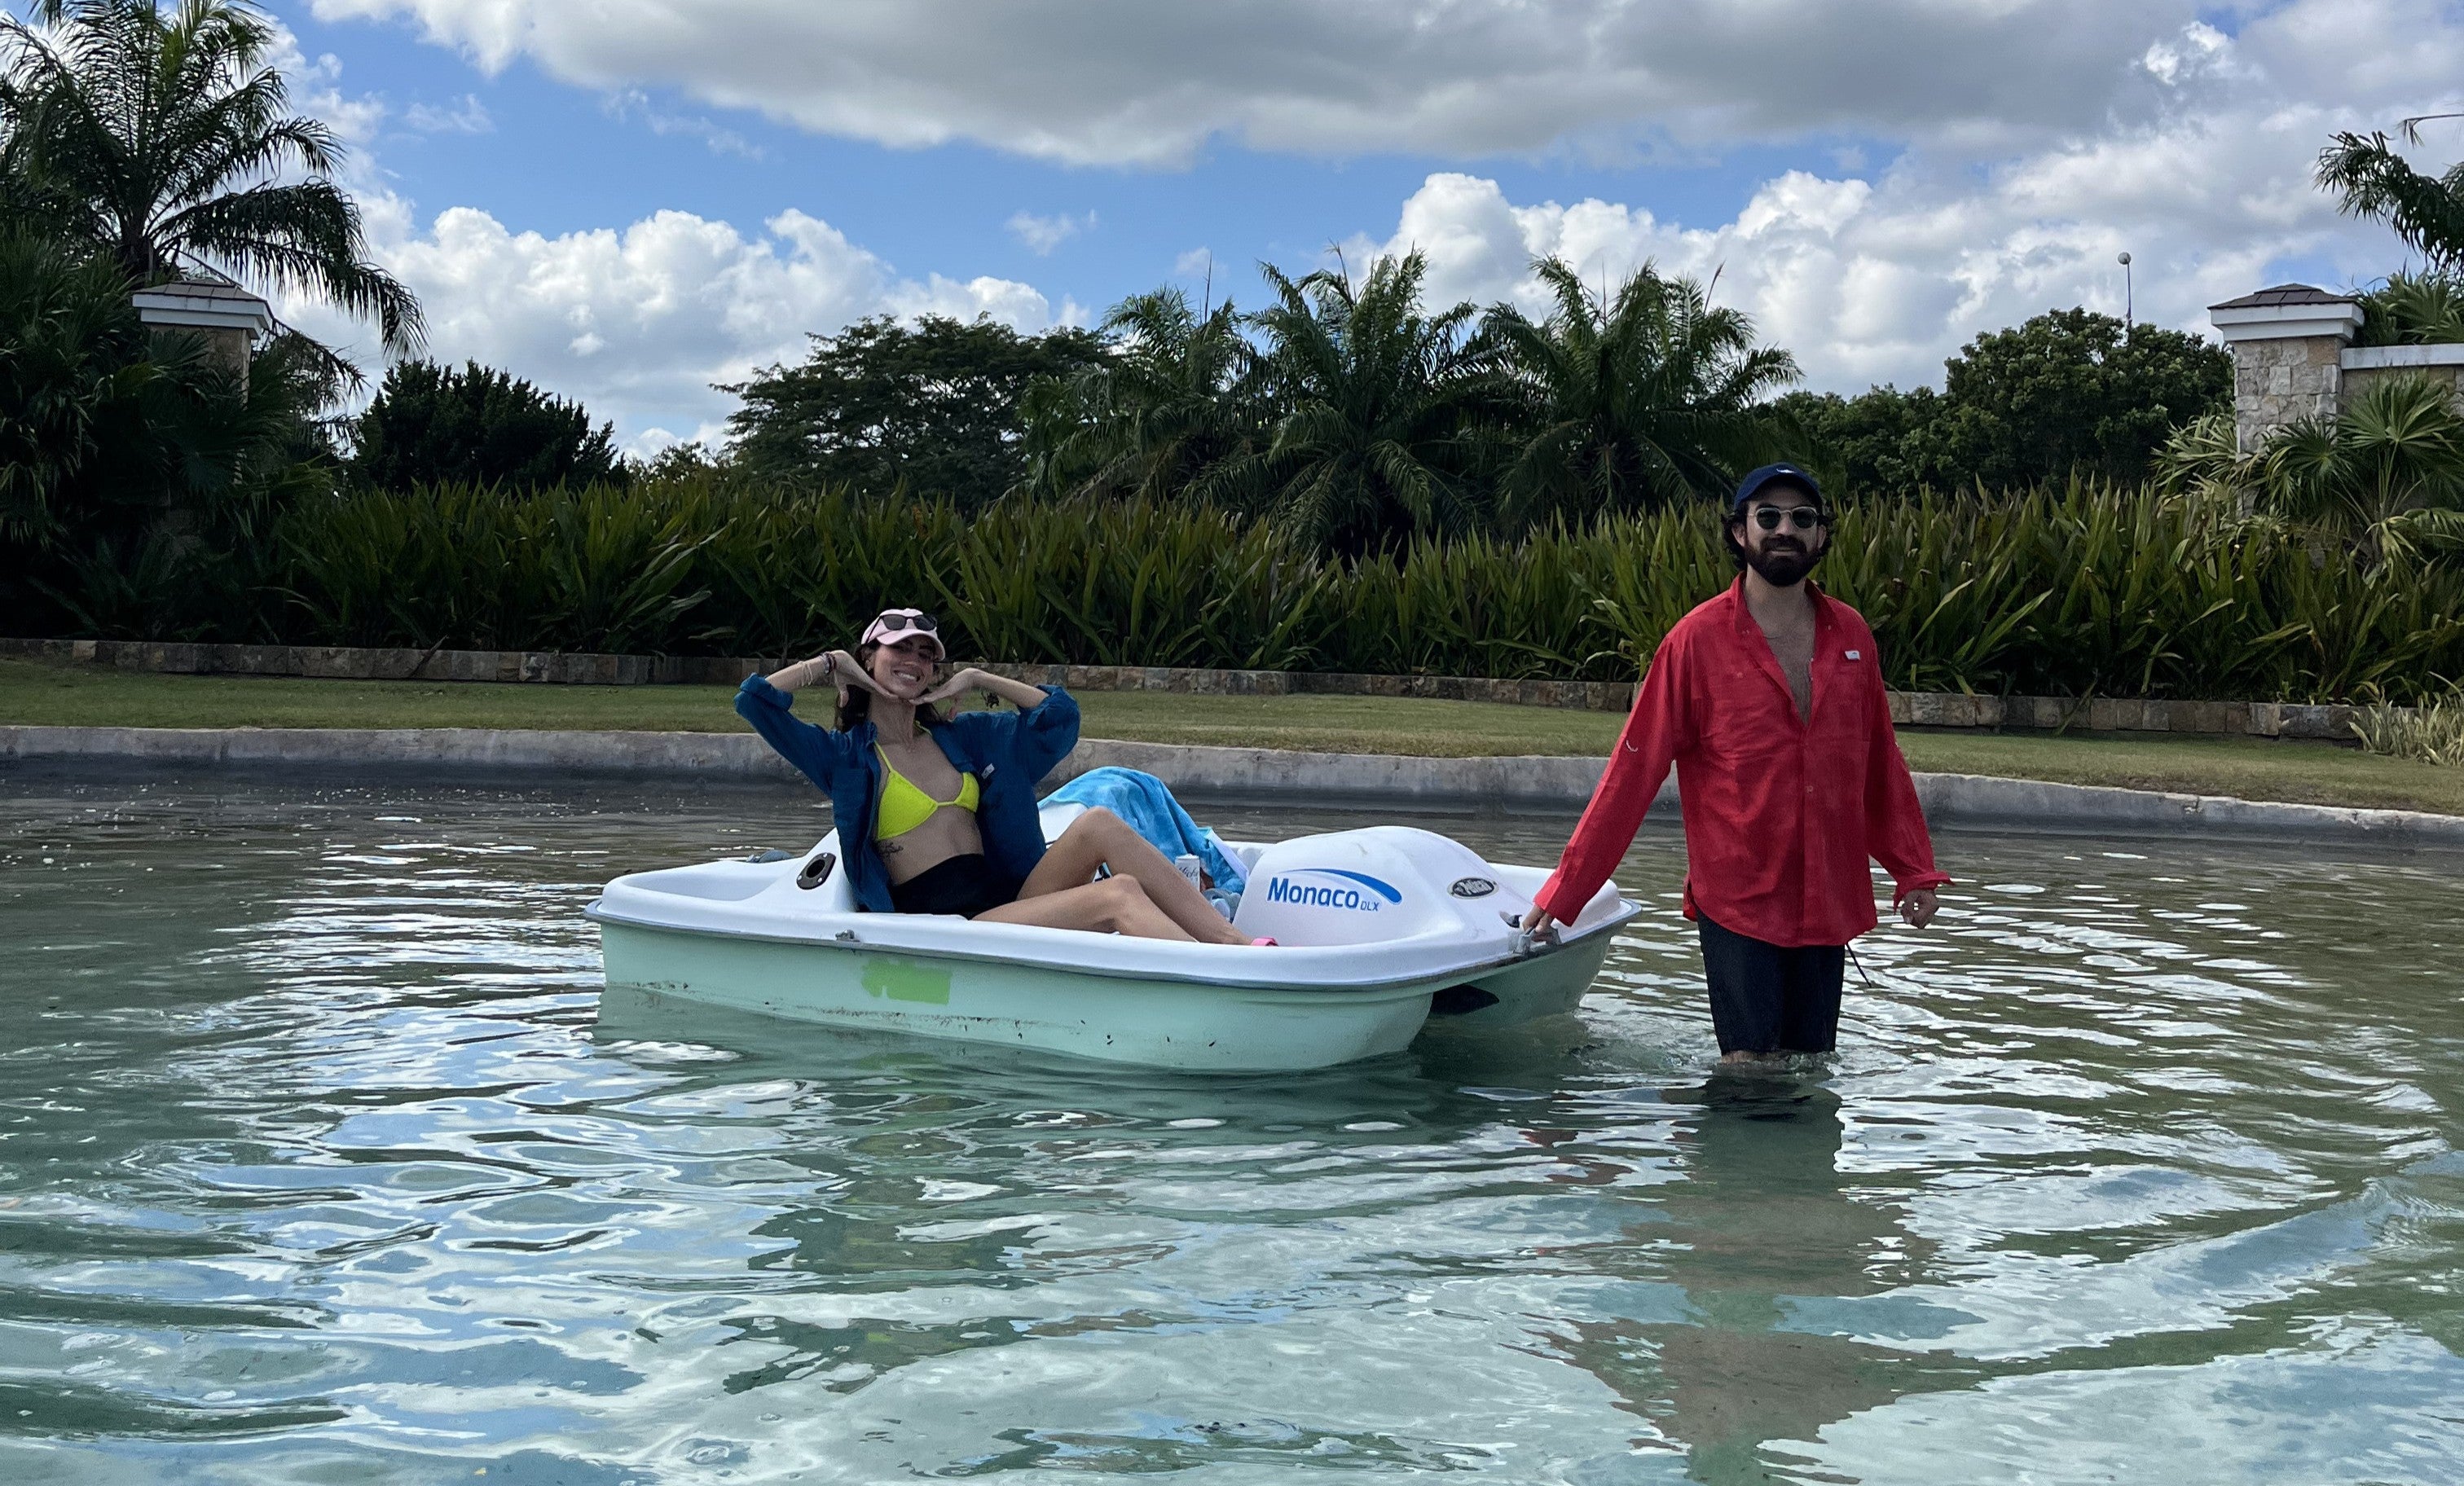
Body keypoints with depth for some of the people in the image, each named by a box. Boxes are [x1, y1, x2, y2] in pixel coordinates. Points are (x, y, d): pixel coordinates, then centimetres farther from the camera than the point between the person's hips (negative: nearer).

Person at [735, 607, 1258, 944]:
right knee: (1119, 893, -28)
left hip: (1010, 897, 6)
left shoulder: (962, 736, 22)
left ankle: (1238, 946, -33)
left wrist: (977, 679, 18)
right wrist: (830, 663, 8)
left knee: (1098, 824, -25)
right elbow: (754, 701, -2)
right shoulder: (845, 755, 8)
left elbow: (1058, 715, 25)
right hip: (944, 922, -6)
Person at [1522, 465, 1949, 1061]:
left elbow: (1881, 764, 13)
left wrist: (1914, 871, 8)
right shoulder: (1698, 639, -7)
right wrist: (1564, 893, -8)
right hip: (1736, 904, -4)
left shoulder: (1850, 635, 5)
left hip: (1828, 902, 4)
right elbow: (1633, 772, -7)